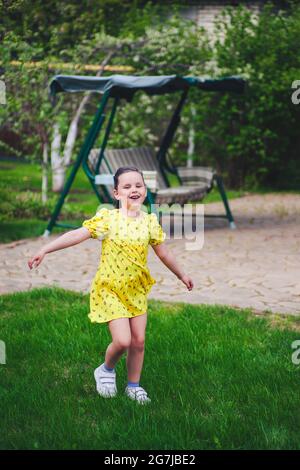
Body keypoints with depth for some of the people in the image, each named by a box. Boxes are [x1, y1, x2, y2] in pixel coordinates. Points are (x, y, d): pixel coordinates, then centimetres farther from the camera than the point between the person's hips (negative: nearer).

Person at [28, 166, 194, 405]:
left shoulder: (150, 221, -1)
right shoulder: (108, 218, -13)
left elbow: (163, 253, 13)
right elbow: (77, 235, -22)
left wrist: (182, 275, 24)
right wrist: (44, 250, -31)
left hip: (137, 290, 4)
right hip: (110, 290, -4)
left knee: (139, 340, 6)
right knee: (122, 340, -13)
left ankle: (134, 385, 27)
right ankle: (107, 370, 19)